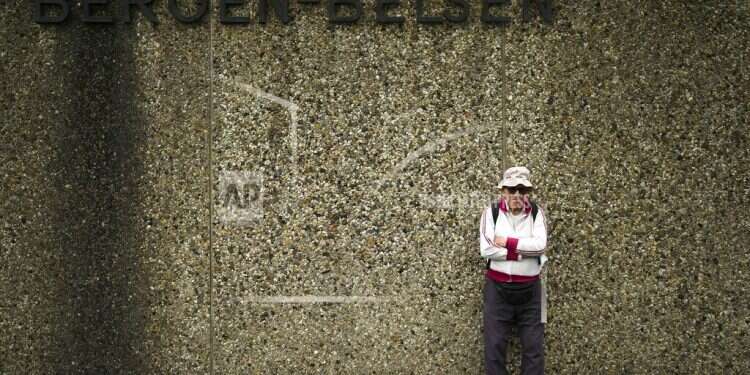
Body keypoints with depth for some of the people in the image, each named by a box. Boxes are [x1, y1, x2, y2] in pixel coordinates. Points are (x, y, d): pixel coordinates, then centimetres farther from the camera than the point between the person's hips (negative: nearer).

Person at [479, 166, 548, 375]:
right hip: (498, 288, -1)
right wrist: (523, 251, -14)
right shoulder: (491, 212, -2)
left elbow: (540, 245, -14)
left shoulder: (537, 213, 2)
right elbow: (486, 249, -15)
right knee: (494, 346, 2)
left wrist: (507, 242, -15)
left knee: (534, 346, 4)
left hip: (529, 288, 1)